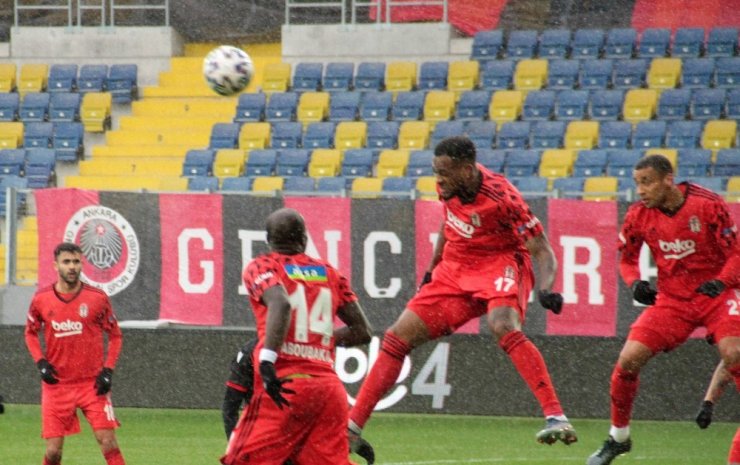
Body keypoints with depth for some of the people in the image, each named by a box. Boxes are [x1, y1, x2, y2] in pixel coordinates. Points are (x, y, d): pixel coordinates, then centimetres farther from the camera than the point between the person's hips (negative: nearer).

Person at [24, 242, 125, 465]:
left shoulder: (97, 298, -5)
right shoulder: (41, 299, -1)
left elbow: (115, 335, 6)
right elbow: (30, 333, 14)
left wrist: (108, 369, -6)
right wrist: (40, 362, -2)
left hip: (93, 384, -1)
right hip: (57, 385, 1)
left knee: (108, 443, -10)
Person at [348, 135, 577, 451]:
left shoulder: (501, 198, -26)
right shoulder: (448, 187, -8)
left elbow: (543, 252, -22)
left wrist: (545, 290, -39)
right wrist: (431, 269, 20)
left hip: (500, 265, -6)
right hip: (455, 269, 6)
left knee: (503, 327, -36)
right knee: (397, 338, 0)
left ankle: (556, 418, -38)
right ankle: (352, 428, 7)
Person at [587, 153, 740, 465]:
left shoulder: (708, 205, -16)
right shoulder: (639, 215, -5)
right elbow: (627, 258, 10)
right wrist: (634, 282, -11)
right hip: (671, 299, 3)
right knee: (628, 361, -9)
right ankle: (618, 437, 13)